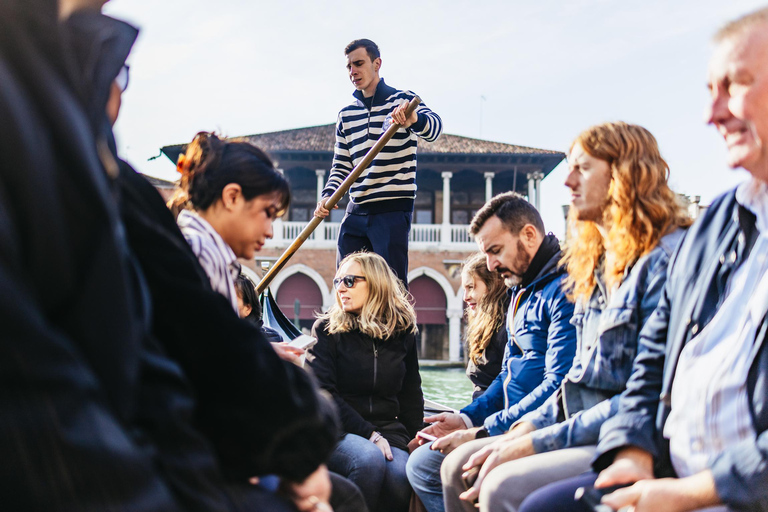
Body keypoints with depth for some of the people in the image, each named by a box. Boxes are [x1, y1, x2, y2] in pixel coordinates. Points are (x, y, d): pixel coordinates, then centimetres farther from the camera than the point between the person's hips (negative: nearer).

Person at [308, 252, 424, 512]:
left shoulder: (403, 332, 11)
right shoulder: (326, 329, 3)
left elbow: (411, 395, 20)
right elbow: (323, 394, -5)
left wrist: (407, 439, 5)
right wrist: (369, 434, -14)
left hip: (388, 433, 2)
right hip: (338, 430, -2)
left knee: (400, 479, -31)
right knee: (369, 460, -35)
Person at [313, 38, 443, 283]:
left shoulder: (402, 101, 0)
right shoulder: (346, 115, 16)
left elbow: (434, 129, -20)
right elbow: (341, 165, 16)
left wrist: (414, 119, -43)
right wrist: (327, 196, -3)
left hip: (393, 209, -5)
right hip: (357, 211, 6)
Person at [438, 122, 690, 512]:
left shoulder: (669, 257, -14)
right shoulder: (599, 263, 17)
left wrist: (536, 443, -18)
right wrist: (526, 427, 3)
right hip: (584, 429, 9)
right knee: (459, 465, 1)